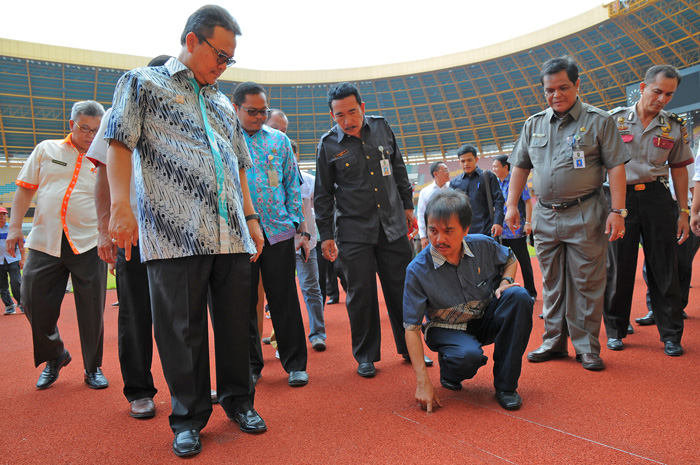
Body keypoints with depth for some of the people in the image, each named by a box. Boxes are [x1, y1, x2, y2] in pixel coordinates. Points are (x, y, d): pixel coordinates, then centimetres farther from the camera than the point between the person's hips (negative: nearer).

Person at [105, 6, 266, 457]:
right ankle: (189, 417, 16)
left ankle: (239, 400, 25)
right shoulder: (143, 83, 10)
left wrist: (252, 218, 18)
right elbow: (120, 144, -1)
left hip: (232, 235, 5)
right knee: (182, 329, 1)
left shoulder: (223, 105, 24)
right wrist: (121, 206, -13)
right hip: (174, 233, -5)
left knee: (236, 323, 8)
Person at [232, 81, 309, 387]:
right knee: (244, 302, 7)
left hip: (278, 230, 1)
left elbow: (292, 182, 13)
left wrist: (294, 220, 5)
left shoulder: (280, 140, 11)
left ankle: (295, 364, 15)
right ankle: (250, 365, 23)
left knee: (284, 299, 4)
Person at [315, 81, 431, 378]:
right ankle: (366, 356, 19)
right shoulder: (328, 145, -3)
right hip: (353, 231, -2)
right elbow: (323, 195, 3)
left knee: (403, 289, 7)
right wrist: (325, 235, 1)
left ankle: (409, 348, 25)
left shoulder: (381, 127, 5)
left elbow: (398, 169, 16)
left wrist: (407, 205, 15)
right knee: (361, 295, 2)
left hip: (393, 225, 3)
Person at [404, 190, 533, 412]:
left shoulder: (483, 246, -13)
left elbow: (510, 261, 12)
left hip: (486, 320, 4)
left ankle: (505, 384, -13)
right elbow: (411, 327, -18)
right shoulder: (417, 270, -21)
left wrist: (505, 282, -12)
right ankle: (448, 367, 6)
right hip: (447, 329, -3)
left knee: (519, 296, -24)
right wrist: (423, 381, -22)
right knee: (469, 355, -36)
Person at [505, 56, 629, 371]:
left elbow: (616, 167, -3)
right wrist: (511, 205, 6)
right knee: (551, 283, 11)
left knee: (586, 283, 1)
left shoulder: (598, 121, 0)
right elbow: (520, 167, 14)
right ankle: (554, 342, 22)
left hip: (585, 216, -4)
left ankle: (587, 347, 14)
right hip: (545, 216, 4)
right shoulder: (534, 124, 11)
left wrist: (618, 211, -10)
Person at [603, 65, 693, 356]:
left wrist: (683, 212, 8)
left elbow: (679, 170, 12)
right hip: (621, 197, -1)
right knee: (619, 267, 3)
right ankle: (615, 331, 17)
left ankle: (671, 336, 15)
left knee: (664, 269, 3)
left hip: (657, 197, 2)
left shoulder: (674, 127, 8)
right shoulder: (615, 120, 2)